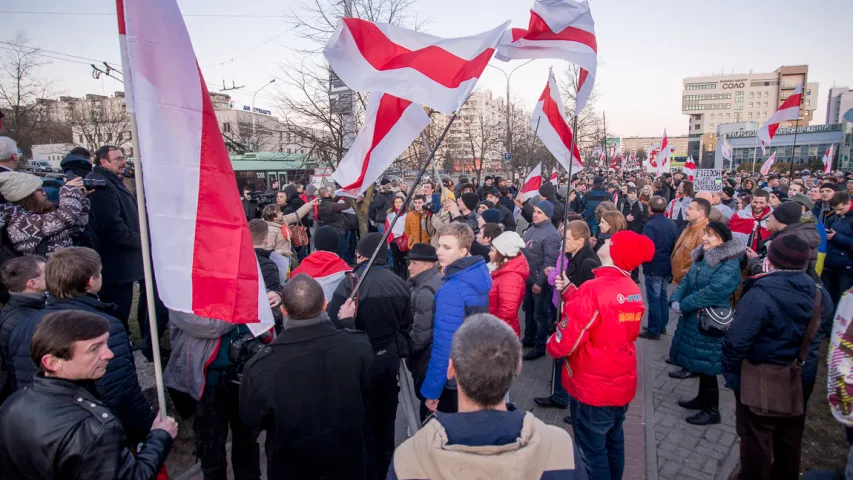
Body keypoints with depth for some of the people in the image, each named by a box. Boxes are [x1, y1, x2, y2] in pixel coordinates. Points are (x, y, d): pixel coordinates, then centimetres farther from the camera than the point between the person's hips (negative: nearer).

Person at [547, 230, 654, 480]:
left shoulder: (593, 289, -25)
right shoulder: (634, 290, 0)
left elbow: (564, 344, -25)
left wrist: (551, 345, -3)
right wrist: (569, 291, 7)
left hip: (593, 387, -8)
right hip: (623, 383, 8)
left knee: (592, 449, 10)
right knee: (614, 440, 25)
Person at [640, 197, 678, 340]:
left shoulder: (650, 226, -20)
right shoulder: (672, 224, 2)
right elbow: (675, 245, 9)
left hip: (654, 267, -7)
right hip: (667, 266, 7)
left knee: (654, 299, 0)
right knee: (662, 296, 18)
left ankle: (654, 331, 8)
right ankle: (662, 326, 29)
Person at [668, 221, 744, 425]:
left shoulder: (730, 266, -18)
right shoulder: (702, 258, 10)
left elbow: (712, 292, -27)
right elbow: (686, 281, 7)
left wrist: (683, 306, -19)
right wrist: (675, 300, -11)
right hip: (693, 320, 8)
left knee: (706, 366, 2)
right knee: (700, 363, 20)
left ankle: (712, 411, 17)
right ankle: (702, 399, 37)